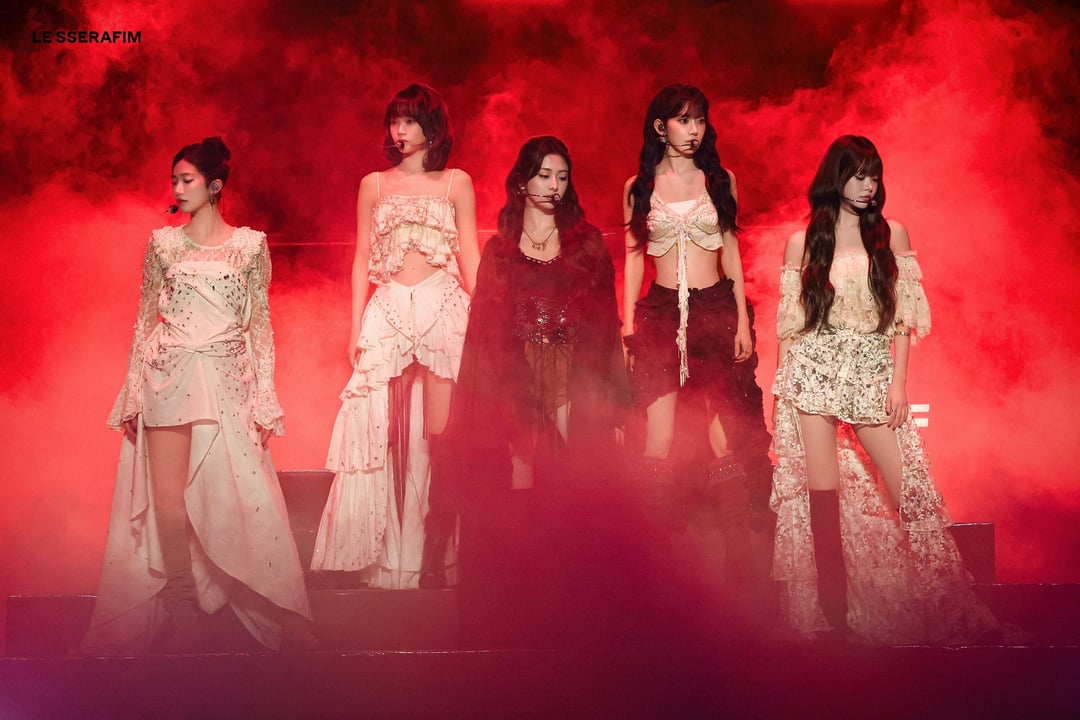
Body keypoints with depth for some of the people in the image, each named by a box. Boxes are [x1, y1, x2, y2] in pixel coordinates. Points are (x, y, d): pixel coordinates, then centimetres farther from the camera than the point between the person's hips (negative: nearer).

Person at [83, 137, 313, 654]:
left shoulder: (250, 244, 4)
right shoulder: (162, 243, 9)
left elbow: (260, 324, 5)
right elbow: (145, 320, 10)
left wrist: (264, 398, -1)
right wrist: (133, 394, 4)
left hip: (228, 382, -1)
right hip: (168, 379, 2)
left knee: (235, 494, -6)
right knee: (168, 499, -3)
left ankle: (268, 618, 4)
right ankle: (182, 616, 8)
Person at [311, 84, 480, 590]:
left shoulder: (456, 183, 10)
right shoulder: (374, 185, 15)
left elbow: (470, 256, 8)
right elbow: (362, 260, 14)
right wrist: (356, 327, 6)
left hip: (444, 310, -2)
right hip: (387, 312, 2)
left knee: (438, 434, -7)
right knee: (384, 433, -1)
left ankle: (434, 556, -2)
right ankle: (383, 558, 5)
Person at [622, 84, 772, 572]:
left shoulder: (720, 179, 8)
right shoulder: (639, 187, 7)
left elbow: (730, 250, 9)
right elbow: (633, 258, 8)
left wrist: (742, 318, 2)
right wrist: (628, 327, 1)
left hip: (716, 309, 0)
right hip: (661, 312, 0)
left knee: (726, 436, -5)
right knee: (658, 444, -6)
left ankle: (738, 545, 2)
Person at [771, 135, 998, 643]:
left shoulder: (892, 235, 9)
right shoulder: (803, 242, 8)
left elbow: (903, 316, 6)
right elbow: (788, 322, 9)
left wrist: (898, 381, -3)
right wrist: (779, 391, 7)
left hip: (872, 376, 1)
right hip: (814, 373, 0)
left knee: (909, 491, -6)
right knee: (822, 497, -3)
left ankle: (942, 607, 3)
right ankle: (833, 610, 5)